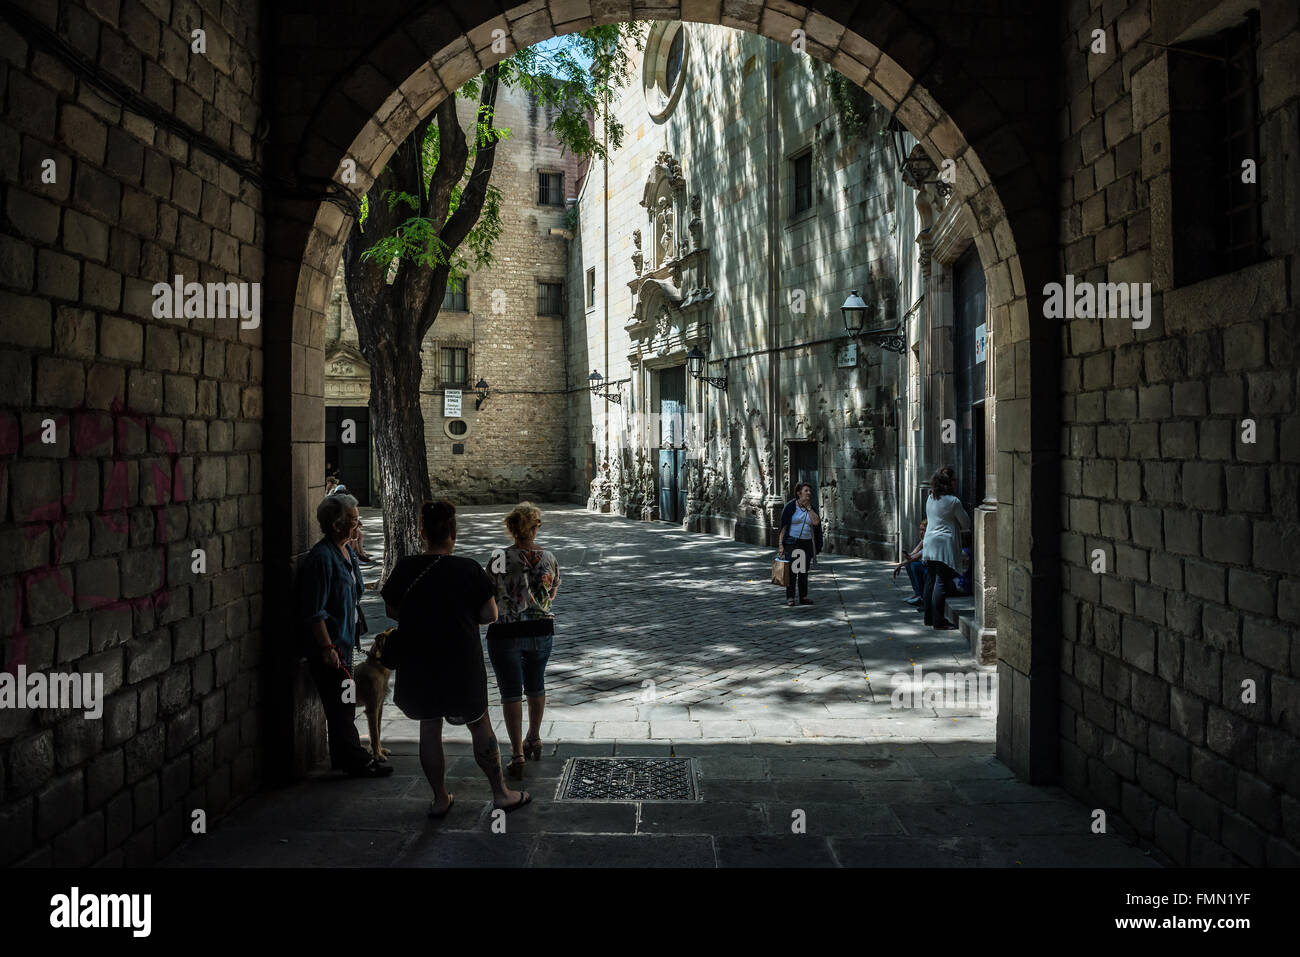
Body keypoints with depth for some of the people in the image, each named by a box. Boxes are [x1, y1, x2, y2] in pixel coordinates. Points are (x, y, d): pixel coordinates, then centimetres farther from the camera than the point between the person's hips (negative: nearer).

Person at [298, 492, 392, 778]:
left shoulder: (346, 552, 10)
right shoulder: (321, 558, -20)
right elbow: (314, 612, -22)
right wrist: (327, 647, -23)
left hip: (343, 644, 10)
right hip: (328, 648, -10)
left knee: (344, 703, 17)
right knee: (341, 704, -1)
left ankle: (344, 758, 28)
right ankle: (357, 761, 8)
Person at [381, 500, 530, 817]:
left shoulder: (405, 568, -6)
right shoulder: (469, 569, -13)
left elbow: (392, 610, 6)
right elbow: (490, 615, -9)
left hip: (418, 666, 2)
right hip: (462, 666, -2)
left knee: (429, 729, 16)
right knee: (480, 726, 12)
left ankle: (440, 799, 24)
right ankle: (501, 794, 20)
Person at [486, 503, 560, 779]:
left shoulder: (499, 558, -16)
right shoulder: (549, 559, -4)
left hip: (505, 633, -4)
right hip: (542, 630, 4)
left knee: (511, 692, 5)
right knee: (536, 687, 20)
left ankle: (517, 755, 4)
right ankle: (534, 740, 37)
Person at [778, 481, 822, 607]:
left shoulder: (811, 508, 9)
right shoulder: (790, 506, -6)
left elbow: (816, 522, -8)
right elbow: (783, 526, -8)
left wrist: (808, 507, -7)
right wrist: (781, 544, -14)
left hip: (807, 543, 5)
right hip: (792, 543, -5)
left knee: (804, 570, 10)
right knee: (792, 570, -6)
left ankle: (803, 596, 18)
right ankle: (789, 598, -2)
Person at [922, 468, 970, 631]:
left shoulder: (930, 499, 9)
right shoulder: (953, 501, -11)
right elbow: (966, 524, -1)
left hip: (930, 543, 7)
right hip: (944, 545, -7)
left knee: (930, 581, 13)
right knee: (942, 582, -5)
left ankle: (929, 618, 20)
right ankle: (938, 621, -4)